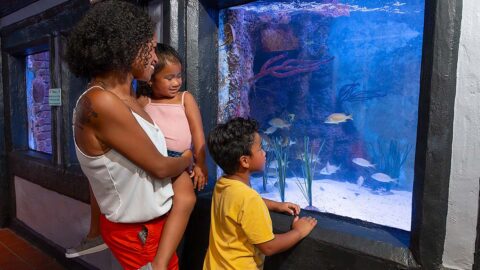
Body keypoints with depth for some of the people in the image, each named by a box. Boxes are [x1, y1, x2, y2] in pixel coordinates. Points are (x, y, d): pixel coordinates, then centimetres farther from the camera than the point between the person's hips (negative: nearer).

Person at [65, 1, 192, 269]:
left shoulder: (127, 97, 2)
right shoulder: (100, 102, -26)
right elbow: (159, 167, -18)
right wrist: (189, 158, -1)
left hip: (148, 220, 8)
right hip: (138, 231, -8)